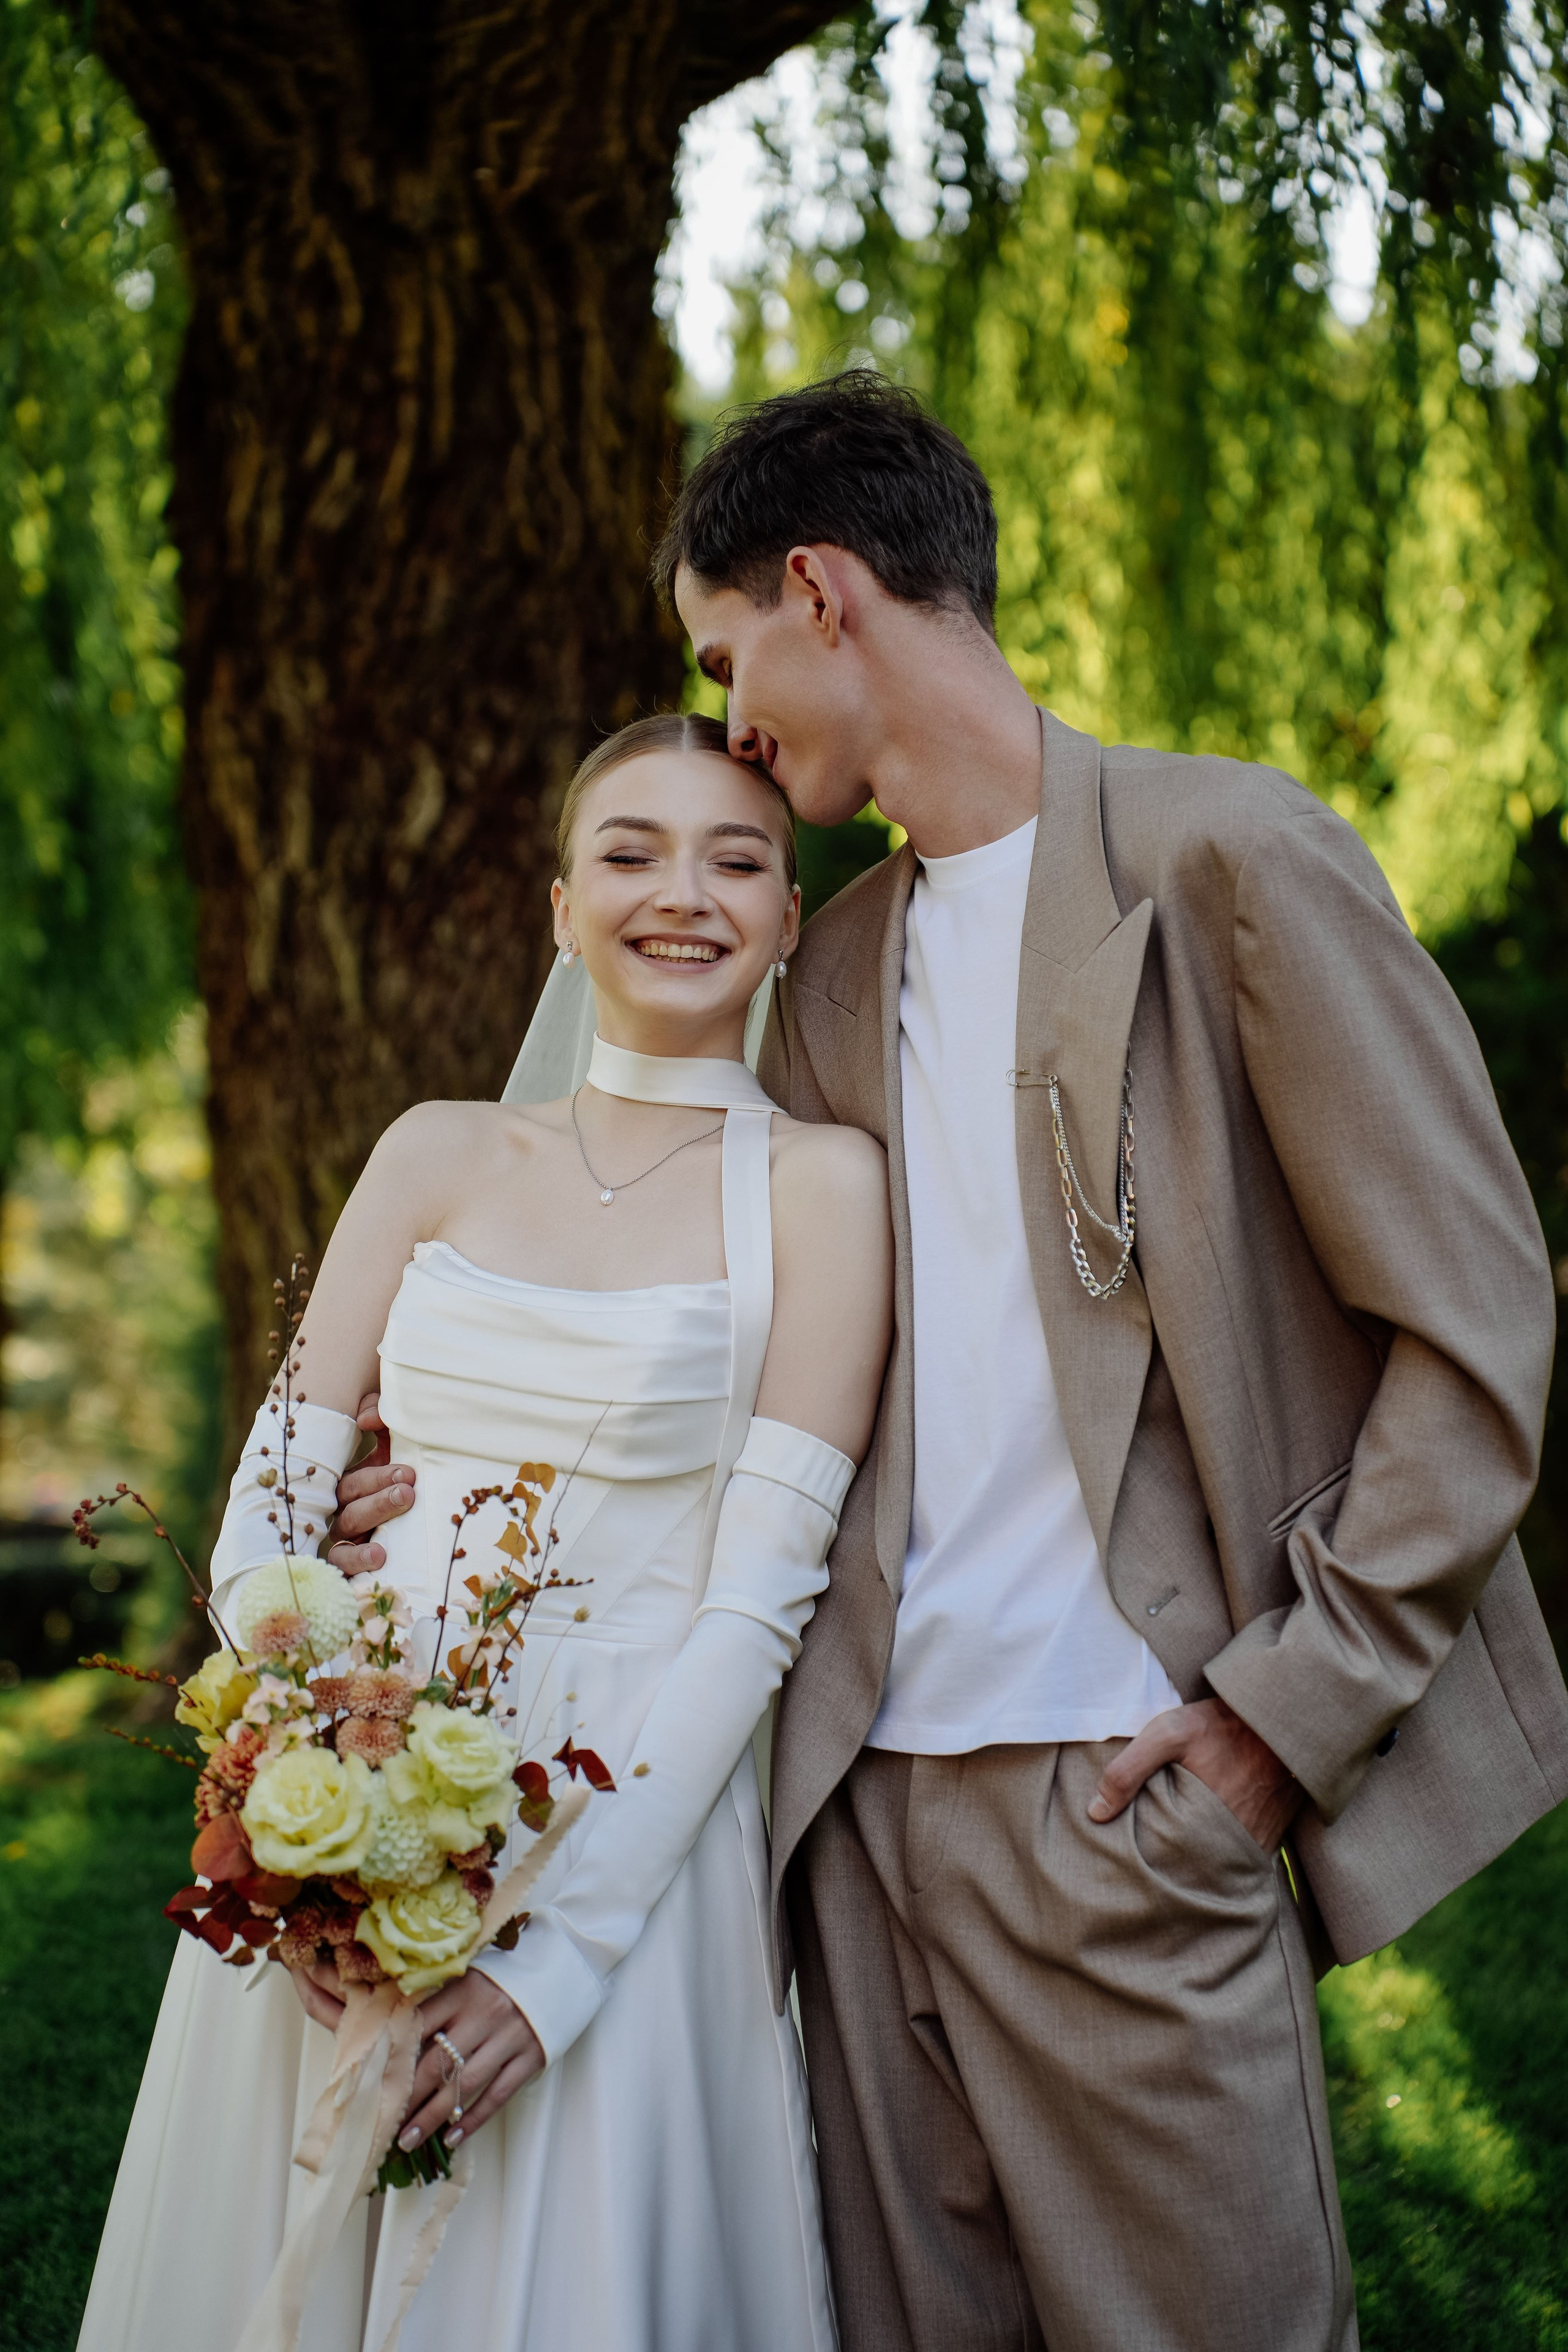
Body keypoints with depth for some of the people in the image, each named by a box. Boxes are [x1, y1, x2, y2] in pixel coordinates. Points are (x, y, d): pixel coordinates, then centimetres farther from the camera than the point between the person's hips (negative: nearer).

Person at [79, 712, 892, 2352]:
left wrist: (566, 1945, -17)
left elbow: (757, 1601, -10)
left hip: (631, 1833, -3)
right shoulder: (437, 1154, 7)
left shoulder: (817, 1183, -3)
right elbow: (264, 1515, 4)